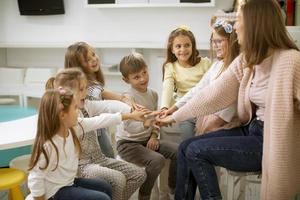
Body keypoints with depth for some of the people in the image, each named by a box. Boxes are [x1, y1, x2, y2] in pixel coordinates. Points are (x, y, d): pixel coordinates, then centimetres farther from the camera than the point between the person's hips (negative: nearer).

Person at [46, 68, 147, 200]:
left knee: (139, 174, 1)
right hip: (81, 165, -8)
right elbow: (97, 122, -30)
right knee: (118, 179, -28)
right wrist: (129, 116, -33)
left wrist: (133, 110, -32)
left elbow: (108, 105, -14)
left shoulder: (86, 105, 3)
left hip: (98, 158, 8)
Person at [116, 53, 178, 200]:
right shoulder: (128, 97, -19)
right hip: (128, 143, -7)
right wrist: (146, 123, -48)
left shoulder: (153, 94, 3)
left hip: (147, 140, 7)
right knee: (157, 160, -30)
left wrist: (154, 135, -3)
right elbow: (128, 126, -32)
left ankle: (174, 188, 14)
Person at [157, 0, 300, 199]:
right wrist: (175, 116, 7)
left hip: (272, 142, -7)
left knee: (195, 151, -11)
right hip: (251, 131, 8)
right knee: (186, 148, 2)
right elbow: (213, 93, 5)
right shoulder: (245, 61, 3)